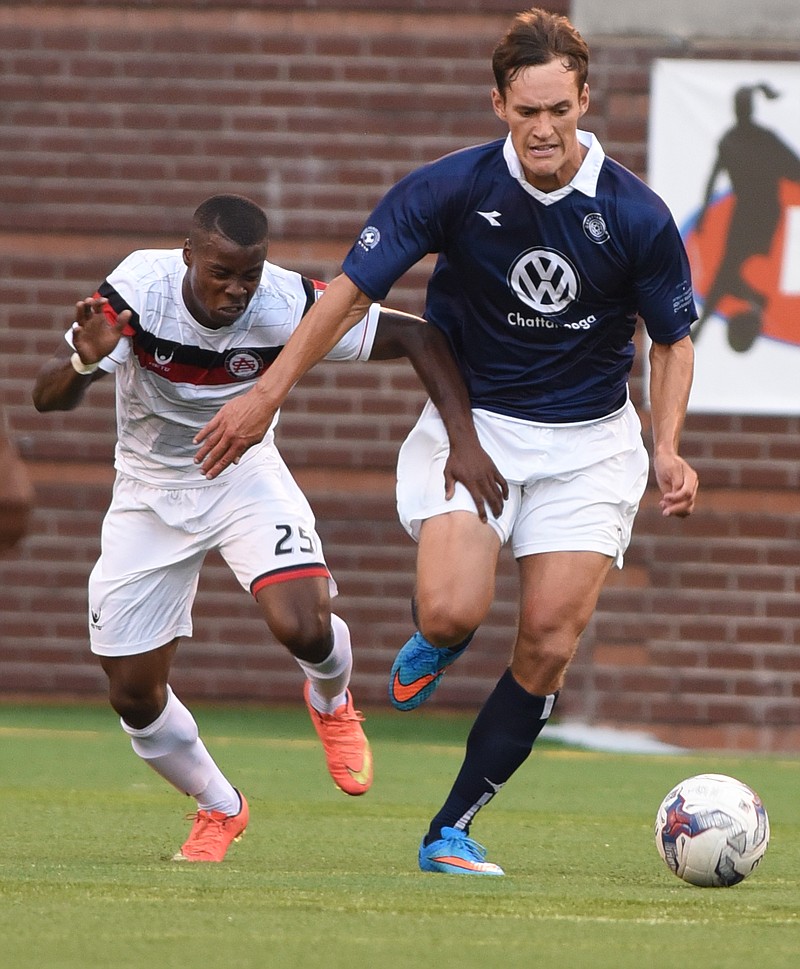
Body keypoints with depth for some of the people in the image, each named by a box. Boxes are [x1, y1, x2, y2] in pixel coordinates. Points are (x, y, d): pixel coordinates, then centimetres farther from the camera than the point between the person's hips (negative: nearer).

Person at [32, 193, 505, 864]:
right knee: (134, 695, 1)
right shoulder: (140, 287, -27)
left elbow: (418, 337, -18)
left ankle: (331, 702, 12)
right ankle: (220, 809, 29)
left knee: (303, 627, -26)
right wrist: (85, 362, -52)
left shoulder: (288, 306, -26)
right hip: (150, 496, 1)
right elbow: (48, 398, -29)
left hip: (245, 478, -1)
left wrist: (466, 440, -27)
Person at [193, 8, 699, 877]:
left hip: (587, 439, 1)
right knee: (454, 612, -24)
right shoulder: (450, 189, -13)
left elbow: (672, 339, 3)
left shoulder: (636, 216, -12)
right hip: (471, 421, -1)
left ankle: (453, 830, 7)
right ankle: (436, 641, 16)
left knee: (548, 648, -8)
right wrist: (267, 394, -9)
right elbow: (353, 288, -6)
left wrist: (667, 450, -11)